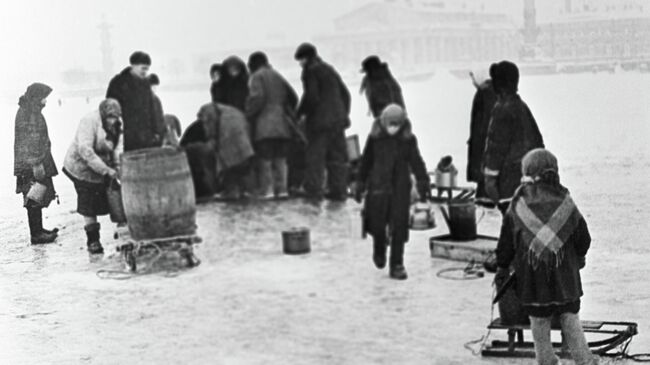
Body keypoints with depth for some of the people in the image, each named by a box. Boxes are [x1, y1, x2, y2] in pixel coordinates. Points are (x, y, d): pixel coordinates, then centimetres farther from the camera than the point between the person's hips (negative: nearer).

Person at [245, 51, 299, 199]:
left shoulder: (257, 76, 0)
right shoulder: (277, 76, 19)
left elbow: (257, 97, -15)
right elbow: (292, 97, 16)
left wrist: (248, 114, -4)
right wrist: (289, 114, 24)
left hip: (265, 124, -6)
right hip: (282, 123, 6)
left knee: (265, 159, -4)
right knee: (280, 159, 9)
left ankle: (267, 190, -11)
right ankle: (282, 188, 3)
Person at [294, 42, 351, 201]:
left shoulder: (310, 71, -7)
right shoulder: (330, 69, 18)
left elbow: (311, 97, -16)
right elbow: (345, 93, 19)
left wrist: (300, 113, -5)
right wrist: (344, 114, 22)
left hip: (319, 120, -7)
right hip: (337, 119, 7)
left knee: (315, 155, -2)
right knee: (337, 155, 9)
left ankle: (314, 190, -5)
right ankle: (339, 191, 10)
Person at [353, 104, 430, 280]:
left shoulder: (409, 139, -2)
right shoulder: (375, 137, -2)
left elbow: (416, 162, 5)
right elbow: (366, 161, 6)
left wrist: (423, 182, 2)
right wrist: (360, 183, 9)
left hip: (401, 188, 0)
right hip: (378, 186, 0)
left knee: (399, 227, -1)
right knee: (377, 224, 3)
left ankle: (397, 265, 8)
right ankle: (379, 251, 35)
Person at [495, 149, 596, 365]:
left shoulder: (518, 206, -7)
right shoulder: (565, 202, -3)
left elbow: (506, 241, 0)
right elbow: (583, 237, 6)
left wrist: (502, 267, 12)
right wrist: (579, 257, 25)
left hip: (531, 274, -1)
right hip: (564, 274, 1)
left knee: (539, 319, 10)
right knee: (569, 317, 11)